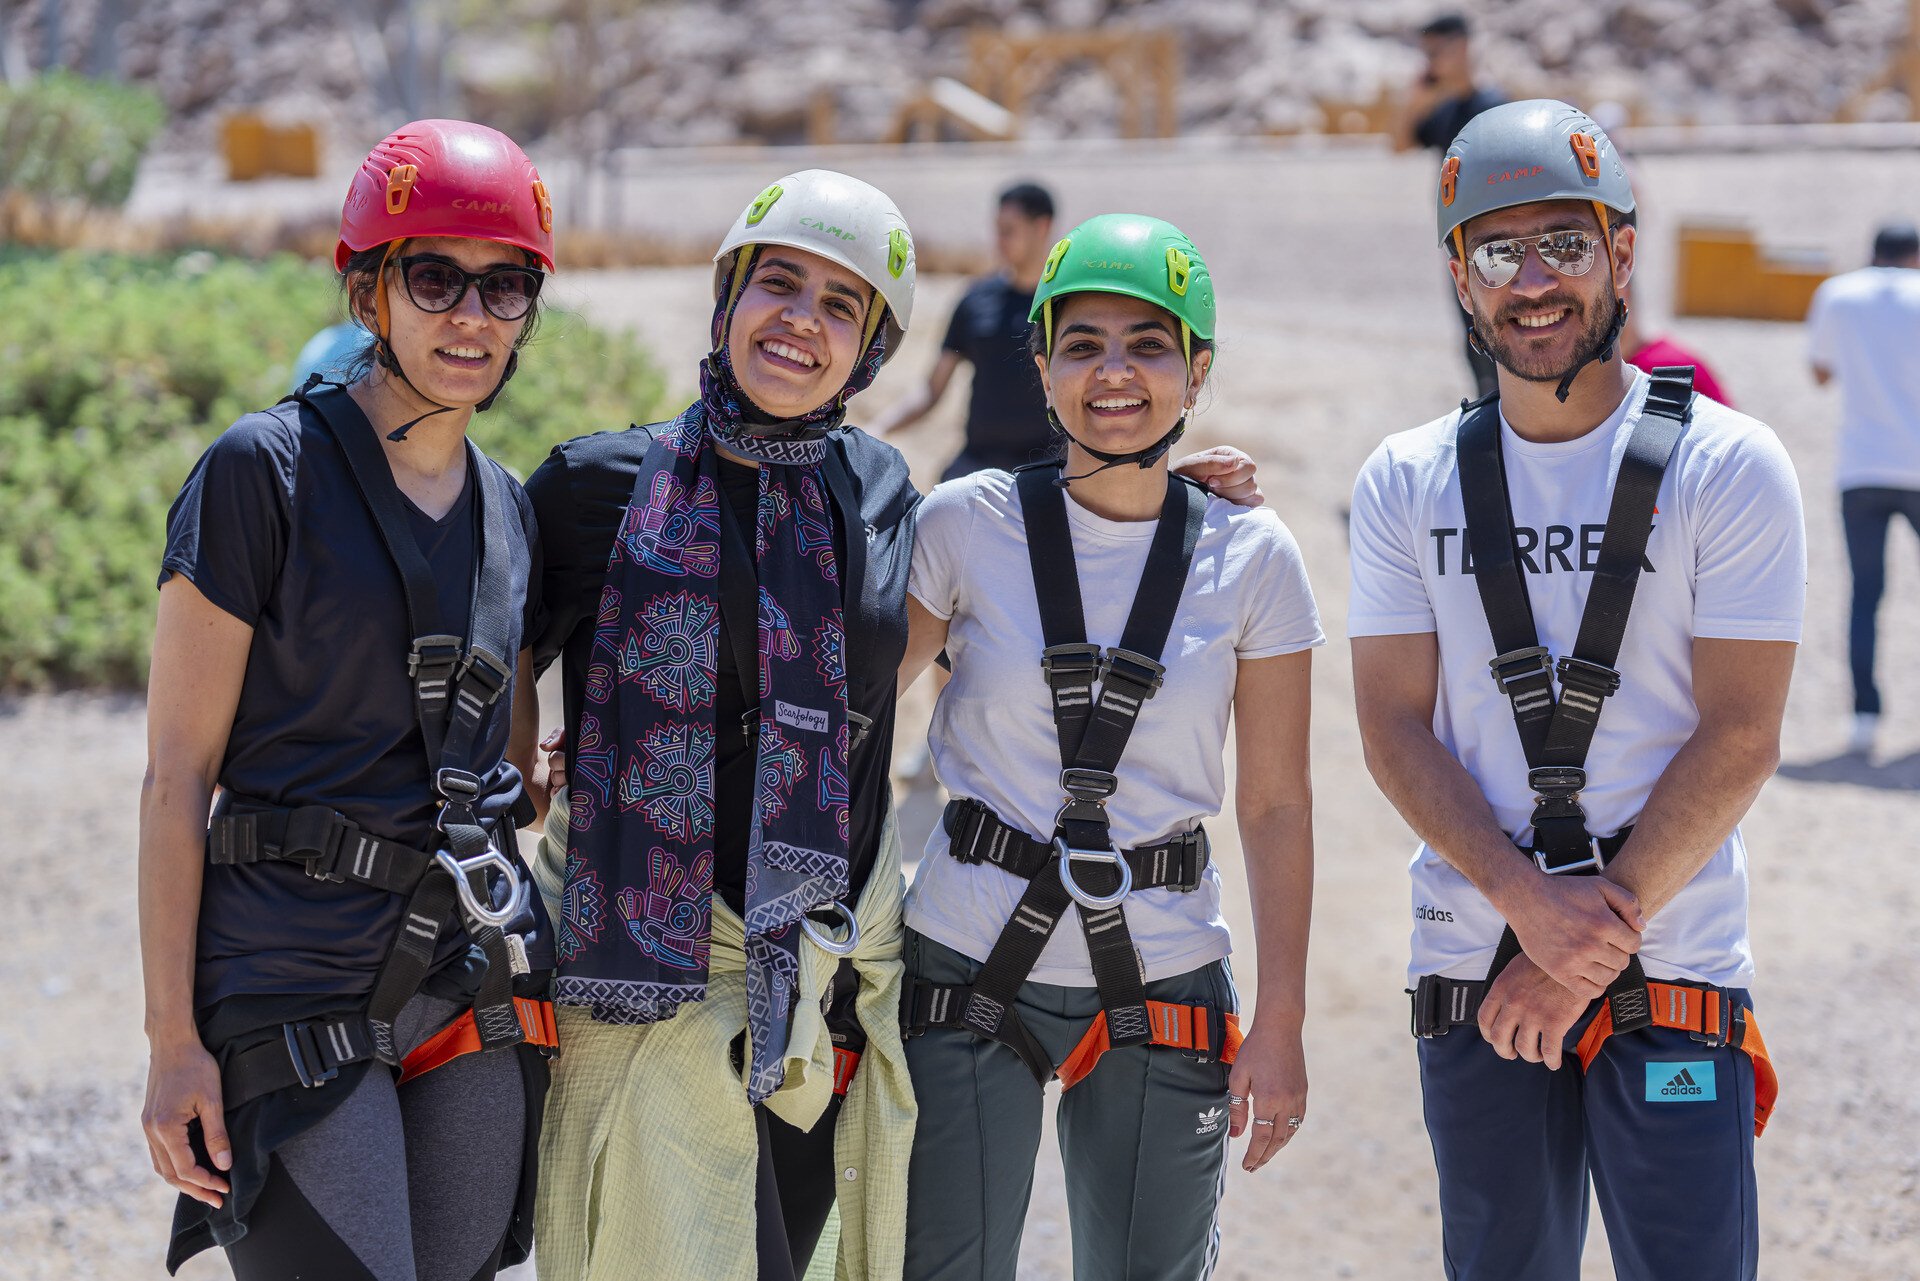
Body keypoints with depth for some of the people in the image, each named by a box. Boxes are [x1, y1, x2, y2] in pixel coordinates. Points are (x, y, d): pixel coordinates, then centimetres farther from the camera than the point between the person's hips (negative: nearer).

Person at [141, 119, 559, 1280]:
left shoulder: (512, 514, 12)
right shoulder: (264, 473, -6)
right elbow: (178, 773, -7)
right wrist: (174, 1036, -11)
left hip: (477, 987, 6)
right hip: (296, 993, -6)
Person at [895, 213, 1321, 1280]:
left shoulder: (1253, 559, 0)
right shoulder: (969, 526, -2)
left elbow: (1277, 805, 2)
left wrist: (1282, 1019, 0)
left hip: (1164, 981, 1)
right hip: (973, 959, -1)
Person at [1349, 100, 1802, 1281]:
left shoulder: (1728, 467, -3)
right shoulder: (1407, 484, 5)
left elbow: (1739, 739, -8)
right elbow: (1396, 730, 0)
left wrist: (1601, 932, -13)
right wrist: (1530, 902, -15)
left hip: (1674, 974, -2)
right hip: (1472, 966, 3)